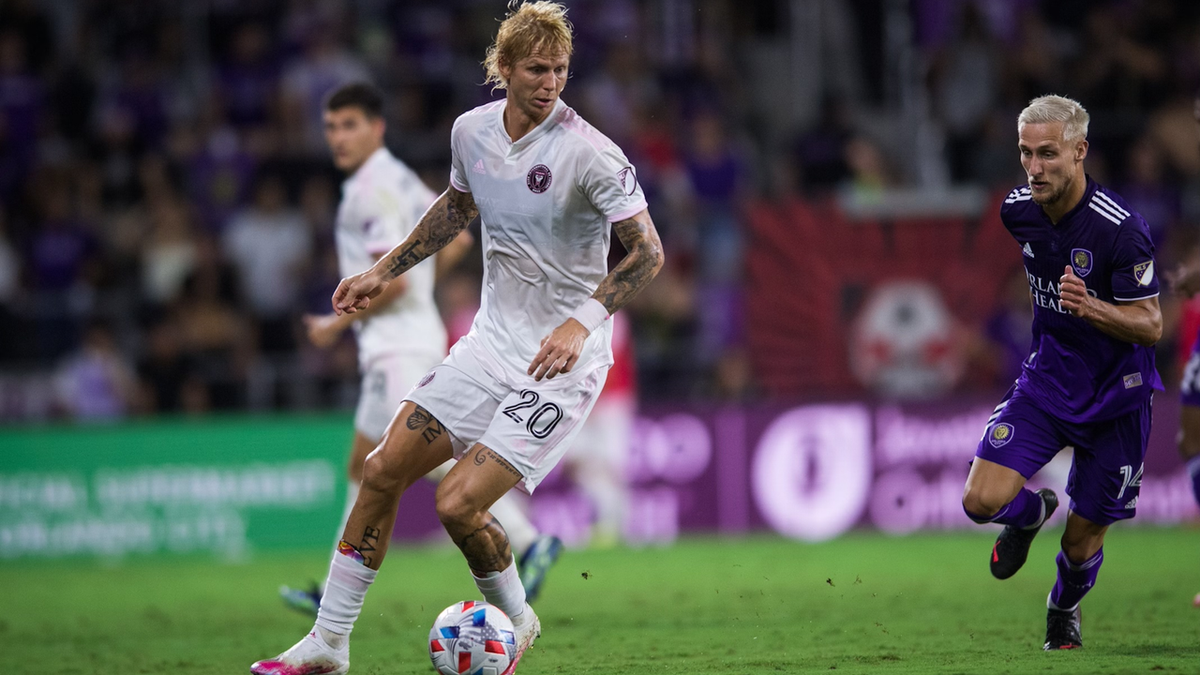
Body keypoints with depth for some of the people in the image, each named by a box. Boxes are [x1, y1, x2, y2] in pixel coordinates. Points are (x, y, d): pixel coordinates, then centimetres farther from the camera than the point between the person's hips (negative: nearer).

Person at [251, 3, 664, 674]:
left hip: (562, 362, -6)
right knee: (383, 472, 3)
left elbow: (648, 251, -18)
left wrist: (581, 323, -29)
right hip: (492, 341, 7)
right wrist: (385, 272, 21)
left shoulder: (589, 152, -20)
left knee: (459, 503, -15)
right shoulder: (472, 130, 0)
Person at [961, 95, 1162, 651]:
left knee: (1082, 543, 7)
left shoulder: (1120, 228, -24)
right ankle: (1033, 511, 21)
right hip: (1046, 381, 4)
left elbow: (1151, 326, -20)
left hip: (1113, 397, -4)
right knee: (981, 501, -16)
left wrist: (1090, 308, -37)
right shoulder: (1018, 210, -5)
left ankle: (1064, 608, 43)